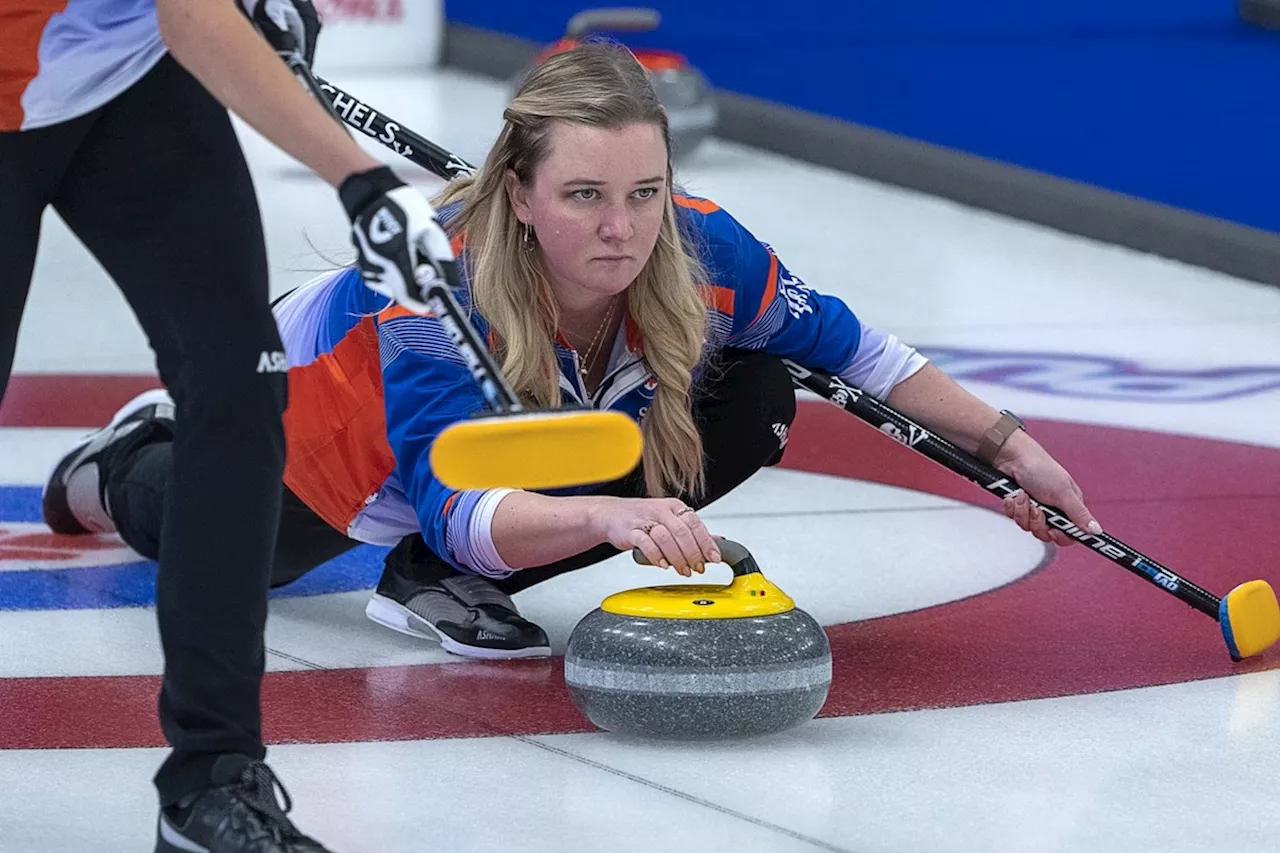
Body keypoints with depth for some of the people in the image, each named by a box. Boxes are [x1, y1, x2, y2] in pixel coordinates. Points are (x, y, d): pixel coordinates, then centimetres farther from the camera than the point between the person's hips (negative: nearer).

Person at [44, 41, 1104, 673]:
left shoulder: (703, 255, -34)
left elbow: (852, 349, -15)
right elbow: (455, 505, -56)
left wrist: (1006, 445, -17)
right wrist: (609, 516, -74)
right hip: (305, 401, -3)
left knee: (755, 405, -19)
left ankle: (440, 583, -9)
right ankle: (131, 459, 57)